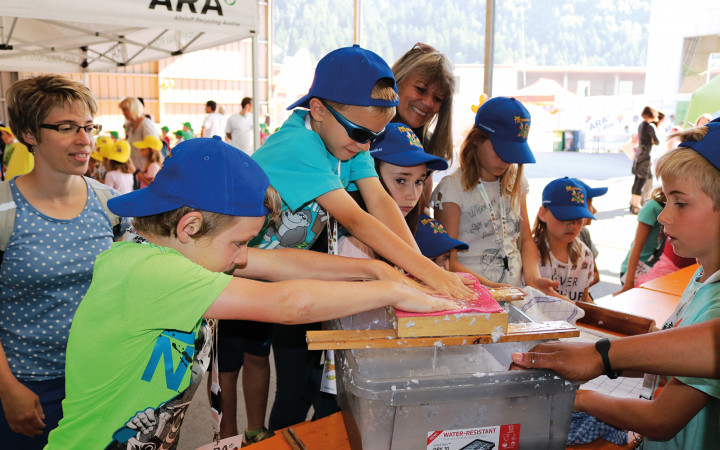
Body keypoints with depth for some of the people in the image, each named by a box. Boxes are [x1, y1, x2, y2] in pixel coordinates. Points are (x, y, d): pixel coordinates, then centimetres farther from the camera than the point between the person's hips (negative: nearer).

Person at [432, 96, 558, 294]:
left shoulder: (516, 181, 13)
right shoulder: (451, 189, -8)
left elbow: (526, 239, 18)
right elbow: (448, 263, -10)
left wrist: (533, 278, -1)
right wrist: (493, 287, -20)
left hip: (515, 293, 6)